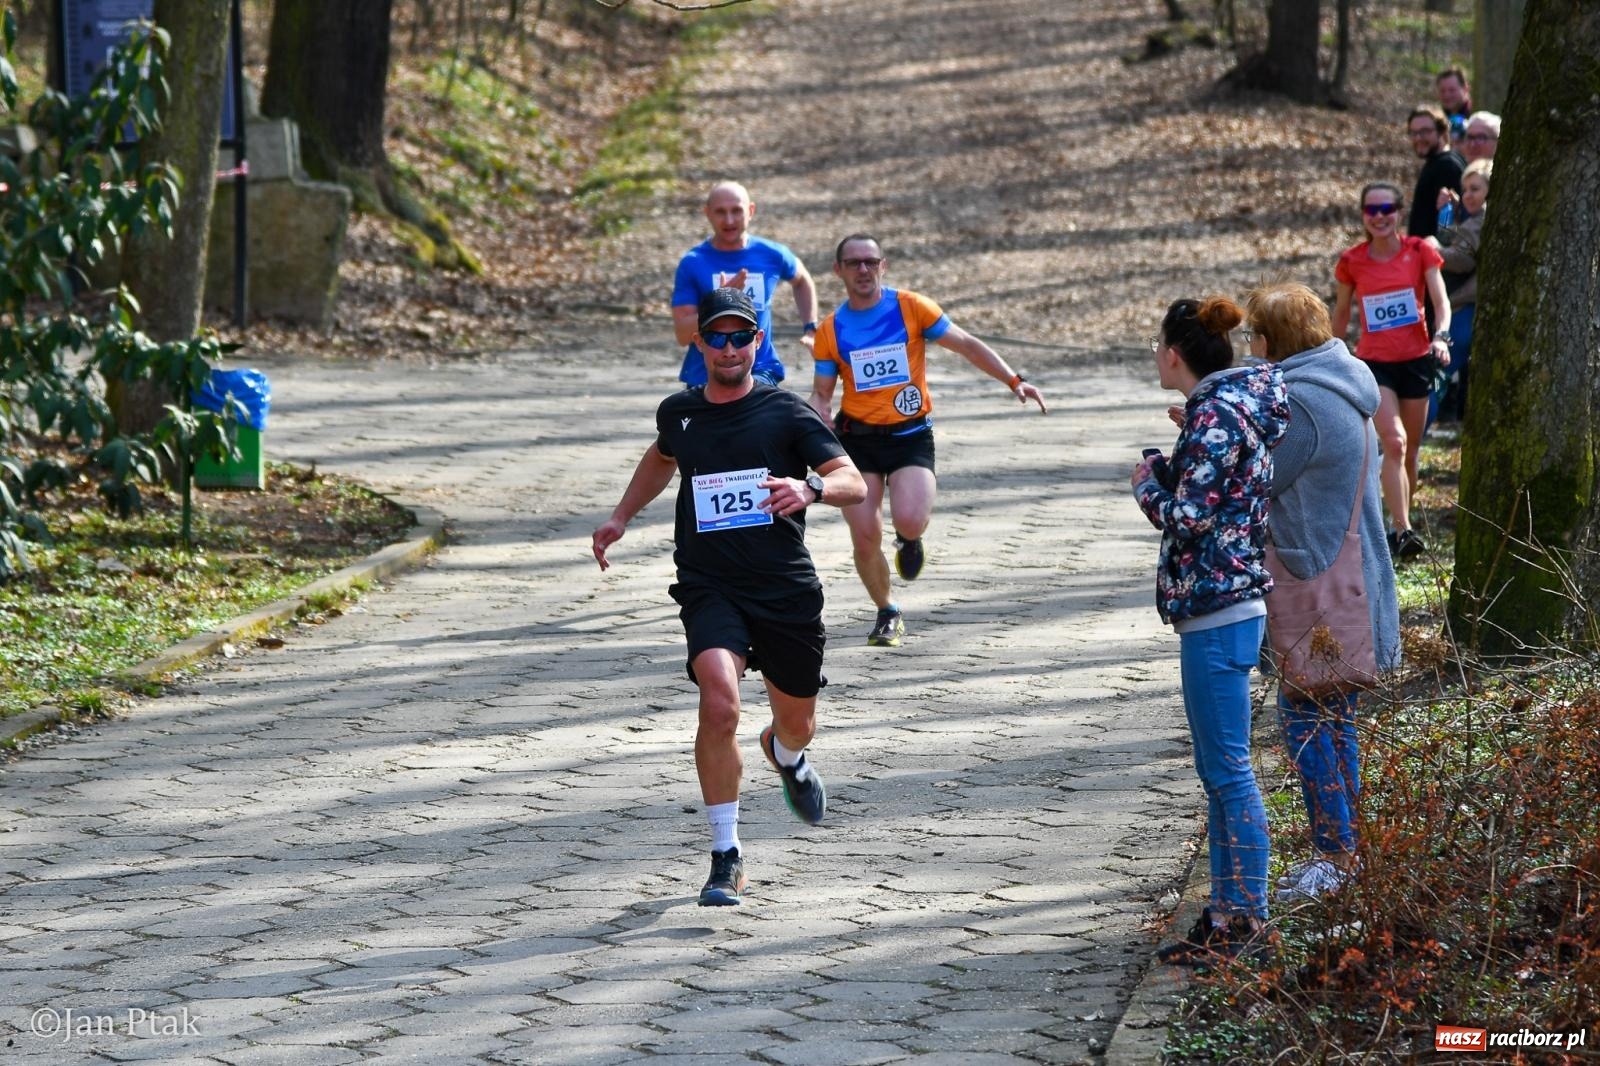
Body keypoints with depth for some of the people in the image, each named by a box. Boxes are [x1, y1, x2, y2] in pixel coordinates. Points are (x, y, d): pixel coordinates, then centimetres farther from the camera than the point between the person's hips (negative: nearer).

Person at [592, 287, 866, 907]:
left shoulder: (787, 413, -3)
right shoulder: (679, 413, 7)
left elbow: (853, 483, -12)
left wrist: (810, 489, -32)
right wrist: (621, 518, 25)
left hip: (787, 591, 0)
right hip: (709, 589, 0)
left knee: (797, 724, 15)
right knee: (719, 704, -25)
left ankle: (785, 758, 57)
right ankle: (726, 857, -16)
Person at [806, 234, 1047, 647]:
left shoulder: (910, 308, -2)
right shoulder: (831, 330, 3)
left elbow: (967, 345, 2)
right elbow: (821, 395, 9)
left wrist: (1014, 381, -7)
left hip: (910, 435, -2)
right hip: (857, 438, 2)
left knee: (908, 520, -25)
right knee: (865, 537, -7)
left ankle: (909, 538, 15)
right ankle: (887, 613, 19)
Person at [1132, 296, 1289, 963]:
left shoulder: (1214, 418, -17)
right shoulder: (1233, 405, 13)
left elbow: (1187, 519, -20)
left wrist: (1147, 484, -4)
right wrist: (1167, 473, 13)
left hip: (1216, 610, -10)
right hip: (1228, 603, 10)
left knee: (1227, 771, -5)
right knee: (1220, 771, 15)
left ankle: (1244, 918, 0)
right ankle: (1228, 910, 20)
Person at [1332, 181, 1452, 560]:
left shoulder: (1420, 252, -2)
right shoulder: (1352, 261, 0)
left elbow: (1441, 301, -8)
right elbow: (1341, 314, 12)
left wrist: (1441, 336, -26)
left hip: (1416, 359, 1)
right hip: (1374, 362, -1)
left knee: (1409, 450, 10)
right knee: (1394, 442, -18)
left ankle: (1401, 523, 26)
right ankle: (1403, 531, -23)